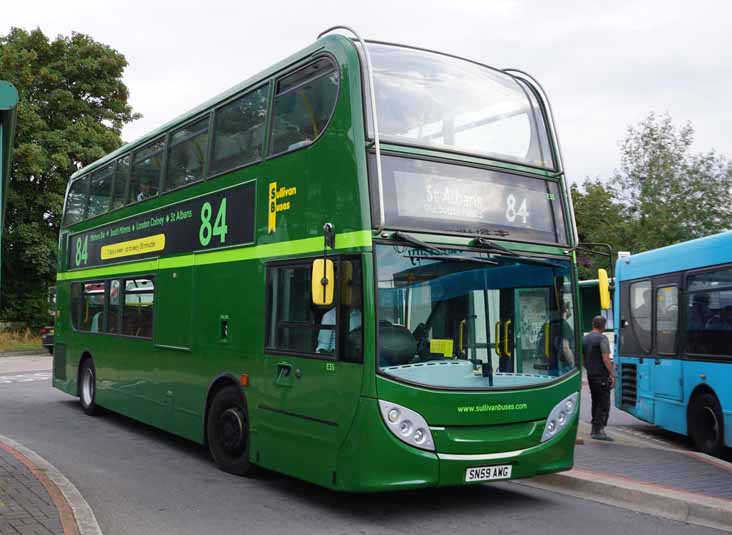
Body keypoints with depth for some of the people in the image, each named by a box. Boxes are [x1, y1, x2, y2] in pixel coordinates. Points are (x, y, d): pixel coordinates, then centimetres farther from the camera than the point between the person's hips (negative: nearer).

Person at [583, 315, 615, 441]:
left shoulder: (585, 338, 11)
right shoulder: (602, 338, -12)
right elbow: (605, 358, -17)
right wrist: (612, 375, -14)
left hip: (590, 375, 8)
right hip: (602, 375, -8)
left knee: (596, 402, 17)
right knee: (604, 403, -4)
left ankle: (594, 428, 20)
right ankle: (598, 430, -8)